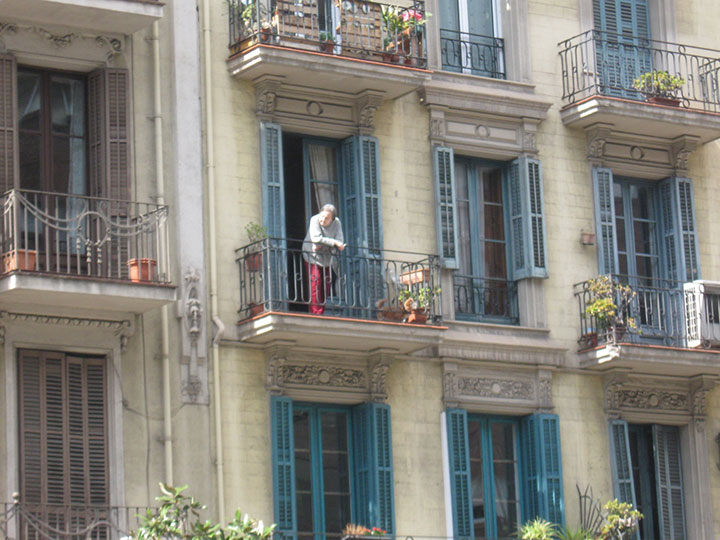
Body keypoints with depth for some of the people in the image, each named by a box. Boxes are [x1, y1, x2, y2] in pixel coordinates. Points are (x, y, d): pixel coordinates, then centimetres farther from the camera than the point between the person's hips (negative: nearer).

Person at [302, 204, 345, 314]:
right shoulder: (315, 220, -16)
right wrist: (334, 242, -30)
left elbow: (340, 241, -15)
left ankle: (322, 312, 8)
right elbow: (316, 238, -28)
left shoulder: (336, 223, -7)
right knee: (315, 284, -13)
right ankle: (315, 312, -13)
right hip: (313, 256, -4)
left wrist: (321, 246, -27)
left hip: (327, 258, 4)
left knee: (326, 285, 2)